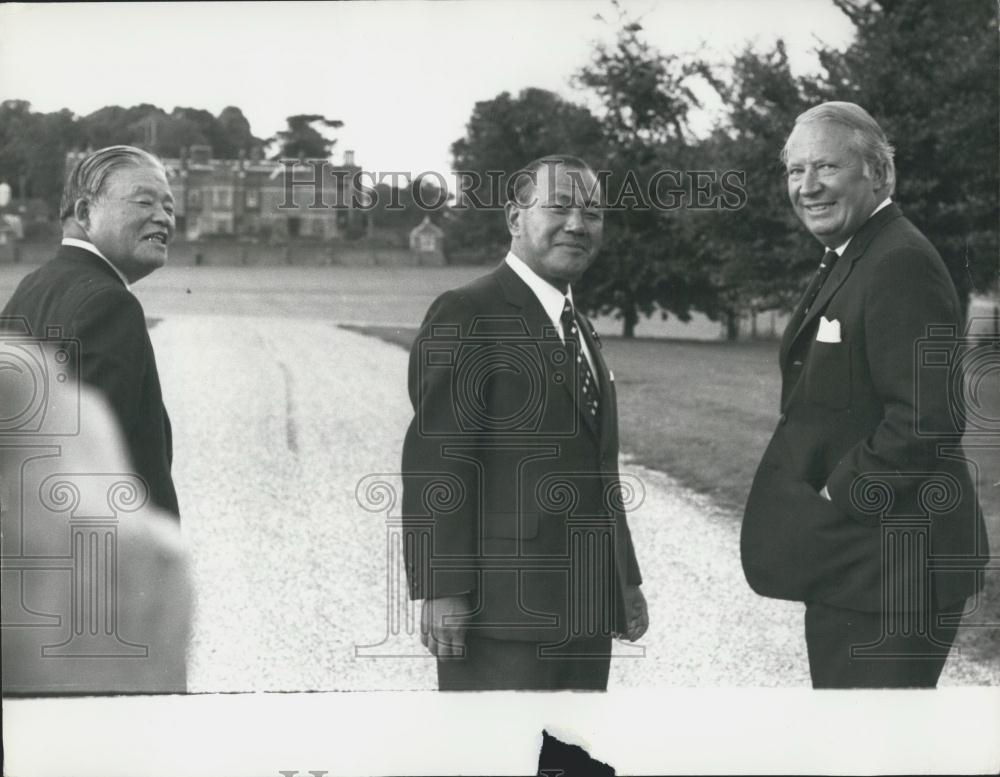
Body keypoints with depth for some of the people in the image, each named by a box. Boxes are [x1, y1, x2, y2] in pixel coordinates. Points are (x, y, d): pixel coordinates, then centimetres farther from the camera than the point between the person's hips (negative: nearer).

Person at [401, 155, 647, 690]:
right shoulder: (466, 318, -9)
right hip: (502, 608, -8)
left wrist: (625, 580, 20)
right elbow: (435, 459, -16)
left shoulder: (580, 330, 20)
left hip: (586, 612, 8)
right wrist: (441, 588, -21)